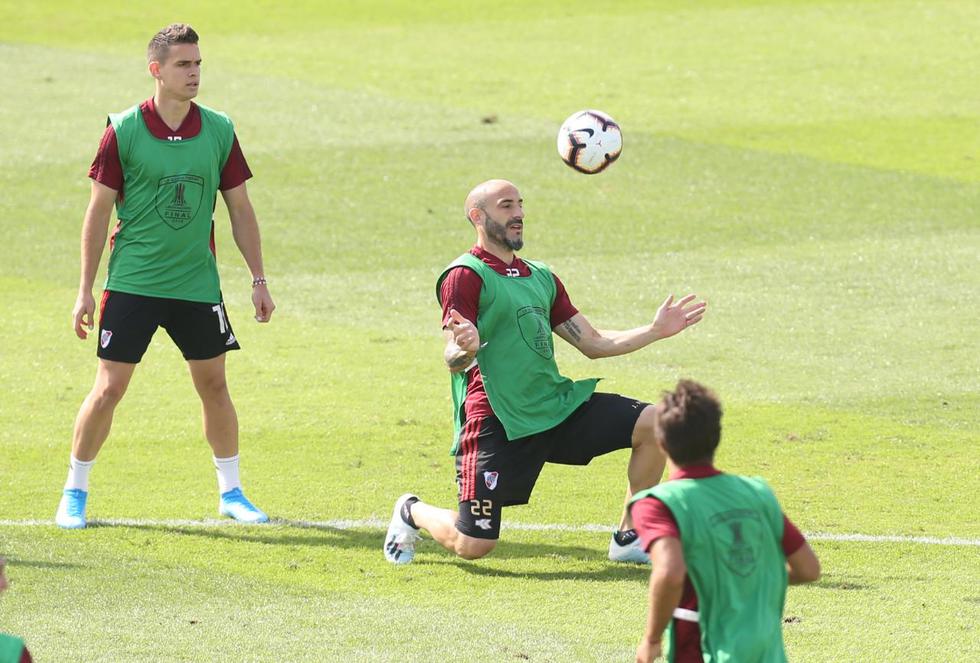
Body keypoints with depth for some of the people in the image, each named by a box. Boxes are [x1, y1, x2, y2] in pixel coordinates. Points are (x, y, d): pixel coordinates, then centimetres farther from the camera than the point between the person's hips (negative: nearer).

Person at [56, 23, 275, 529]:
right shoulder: (124, 132, -8)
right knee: (108, 388, -3)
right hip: (131, 283, -3)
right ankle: (74, 493, 11)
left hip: (197, 284, 3)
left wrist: (259, 280, 6)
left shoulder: (219, 131, 0)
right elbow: (98, 212, -3)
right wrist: (85, 290, -4)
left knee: (213, 384, 8)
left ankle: (231, 492, 23)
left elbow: (240, 209, 9)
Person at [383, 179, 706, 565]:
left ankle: (629, 538, 6)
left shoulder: (542, 278, 18)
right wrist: (466, 349, -38)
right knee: (472, 546, -10)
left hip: (557, 406, 7)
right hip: (497, 422, -7)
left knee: (653, 424, -8)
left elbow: (593, 344, 20)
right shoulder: (464, 276, -7)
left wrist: (656, 330, 11)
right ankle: (413, 513, 26)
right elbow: (454, 362, -14)